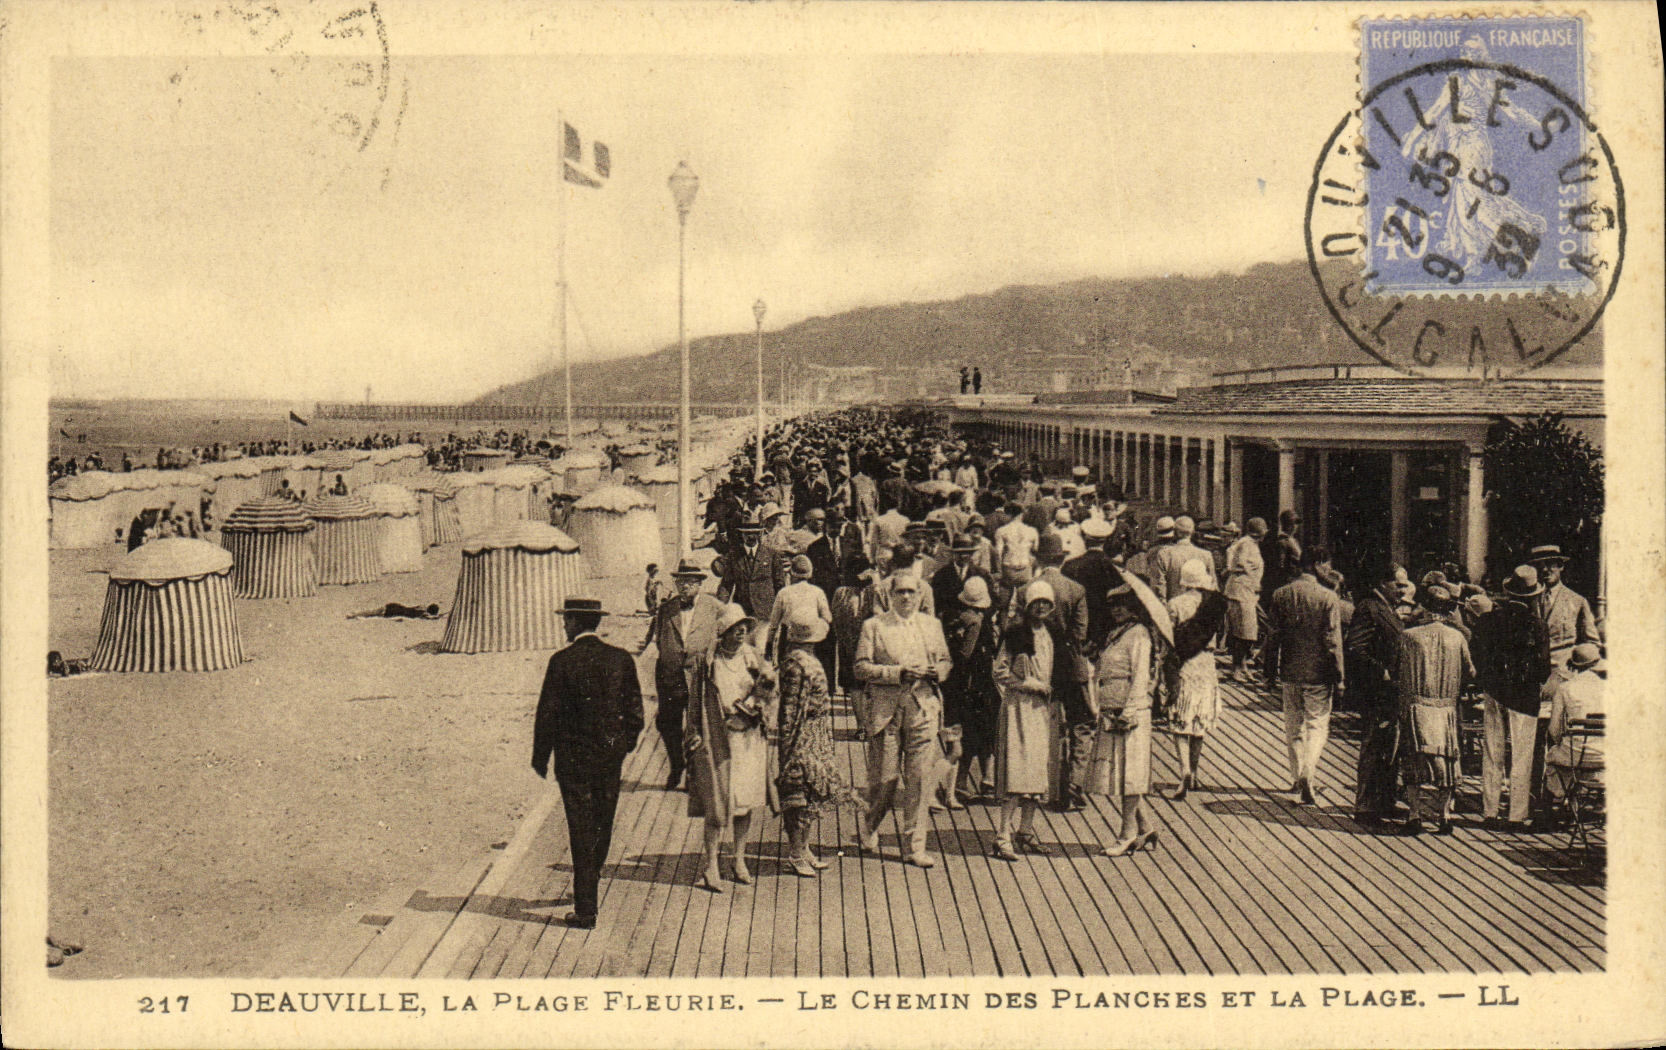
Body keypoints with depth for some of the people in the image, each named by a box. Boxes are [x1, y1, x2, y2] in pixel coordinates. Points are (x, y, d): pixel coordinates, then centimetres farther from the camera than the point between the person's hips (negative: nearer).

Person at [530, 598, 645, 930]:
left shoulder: (562, 662, -12)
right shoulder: (620, 658, -1)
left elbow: (547, 714, -10)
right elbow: (635, 711, 3)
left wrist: (540, 758, 1)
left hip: (573, 757, -4)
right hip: (610, 755, 4)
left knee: (582, 832, 0)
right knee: (602, 828, 19)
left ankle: (586, 911, 2)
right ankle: (587, 889, 38)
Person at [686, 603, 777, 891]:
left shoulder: (753, 658, 6)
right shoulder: (707, 662, -1)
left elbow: (768, 690, 0)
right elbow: (695, 702, 4)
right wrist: (694, 736, -1)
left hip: (749, 740, 3)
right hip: (717, 741, -3)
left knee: (746, 801, 6)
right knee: (717, 803, -4)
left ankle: (740, 860, 20)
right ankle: (711, 867, 4)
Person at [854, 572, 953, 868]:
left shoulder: (933, 625, 15)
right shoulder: (873, 626, 4)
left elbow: (946, 662, 20)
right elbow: (861, 669, -3)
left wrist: (937, 672, -4)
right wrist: (898, 673, -15)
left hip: (924, 708, 2)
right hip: (886, 709, -2)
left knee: (919, 779, -1)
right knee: (885, 777, 1)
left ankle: (915, 846, 6)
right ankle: (869, 826, 29)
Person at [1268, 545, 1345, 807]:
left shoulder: (1280, 595, 0)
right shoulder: (1327, 597, -12)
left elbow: (1274, 635, 5)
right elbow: (1333, 640, -12)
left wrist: (1272, 673, 14)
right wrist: (1338, 675, -5)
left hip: (1289, 671, 4)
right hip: (1318, 672, -4)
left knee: (1293, 725, 17)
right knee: (1318, 725, 3)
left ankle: (1297, 777, 25)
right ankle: (1308, 774, -15)